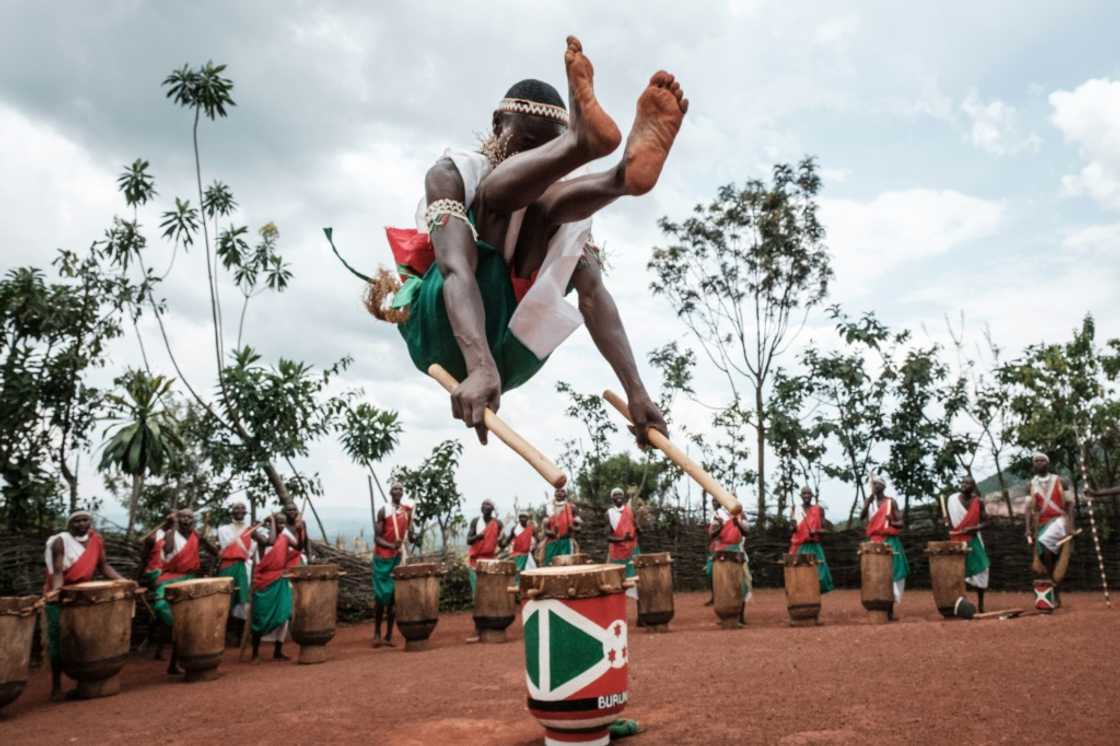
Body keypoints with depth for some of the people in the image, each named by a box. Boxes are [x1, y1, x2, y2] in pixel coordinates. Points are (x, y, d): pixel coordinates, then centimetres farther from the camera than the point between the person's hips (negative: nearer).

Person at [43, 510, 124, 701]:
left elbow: (103, 566, 4)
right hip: (60, 596, -5)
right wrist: (56, 589, -40)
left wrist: (123, 581, -7)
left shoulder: (96, 541, -1)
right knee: (58, 639, -4)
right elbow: (57, 570, -23)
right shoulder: (60, 541, -15)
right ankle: (56, 686, 5)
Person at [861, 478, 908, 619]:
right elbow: (861, 517, -6)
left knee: (891, 573, -2)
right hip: (874, 542, 2)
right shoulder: (869, 502, 10)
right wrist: (868, 501, -14)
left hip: (890, 541, -2)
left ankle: (890, 608, 5)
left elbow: (901, 523, 2)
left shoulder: (891, 502, 4)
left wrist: (892, 522, -20)